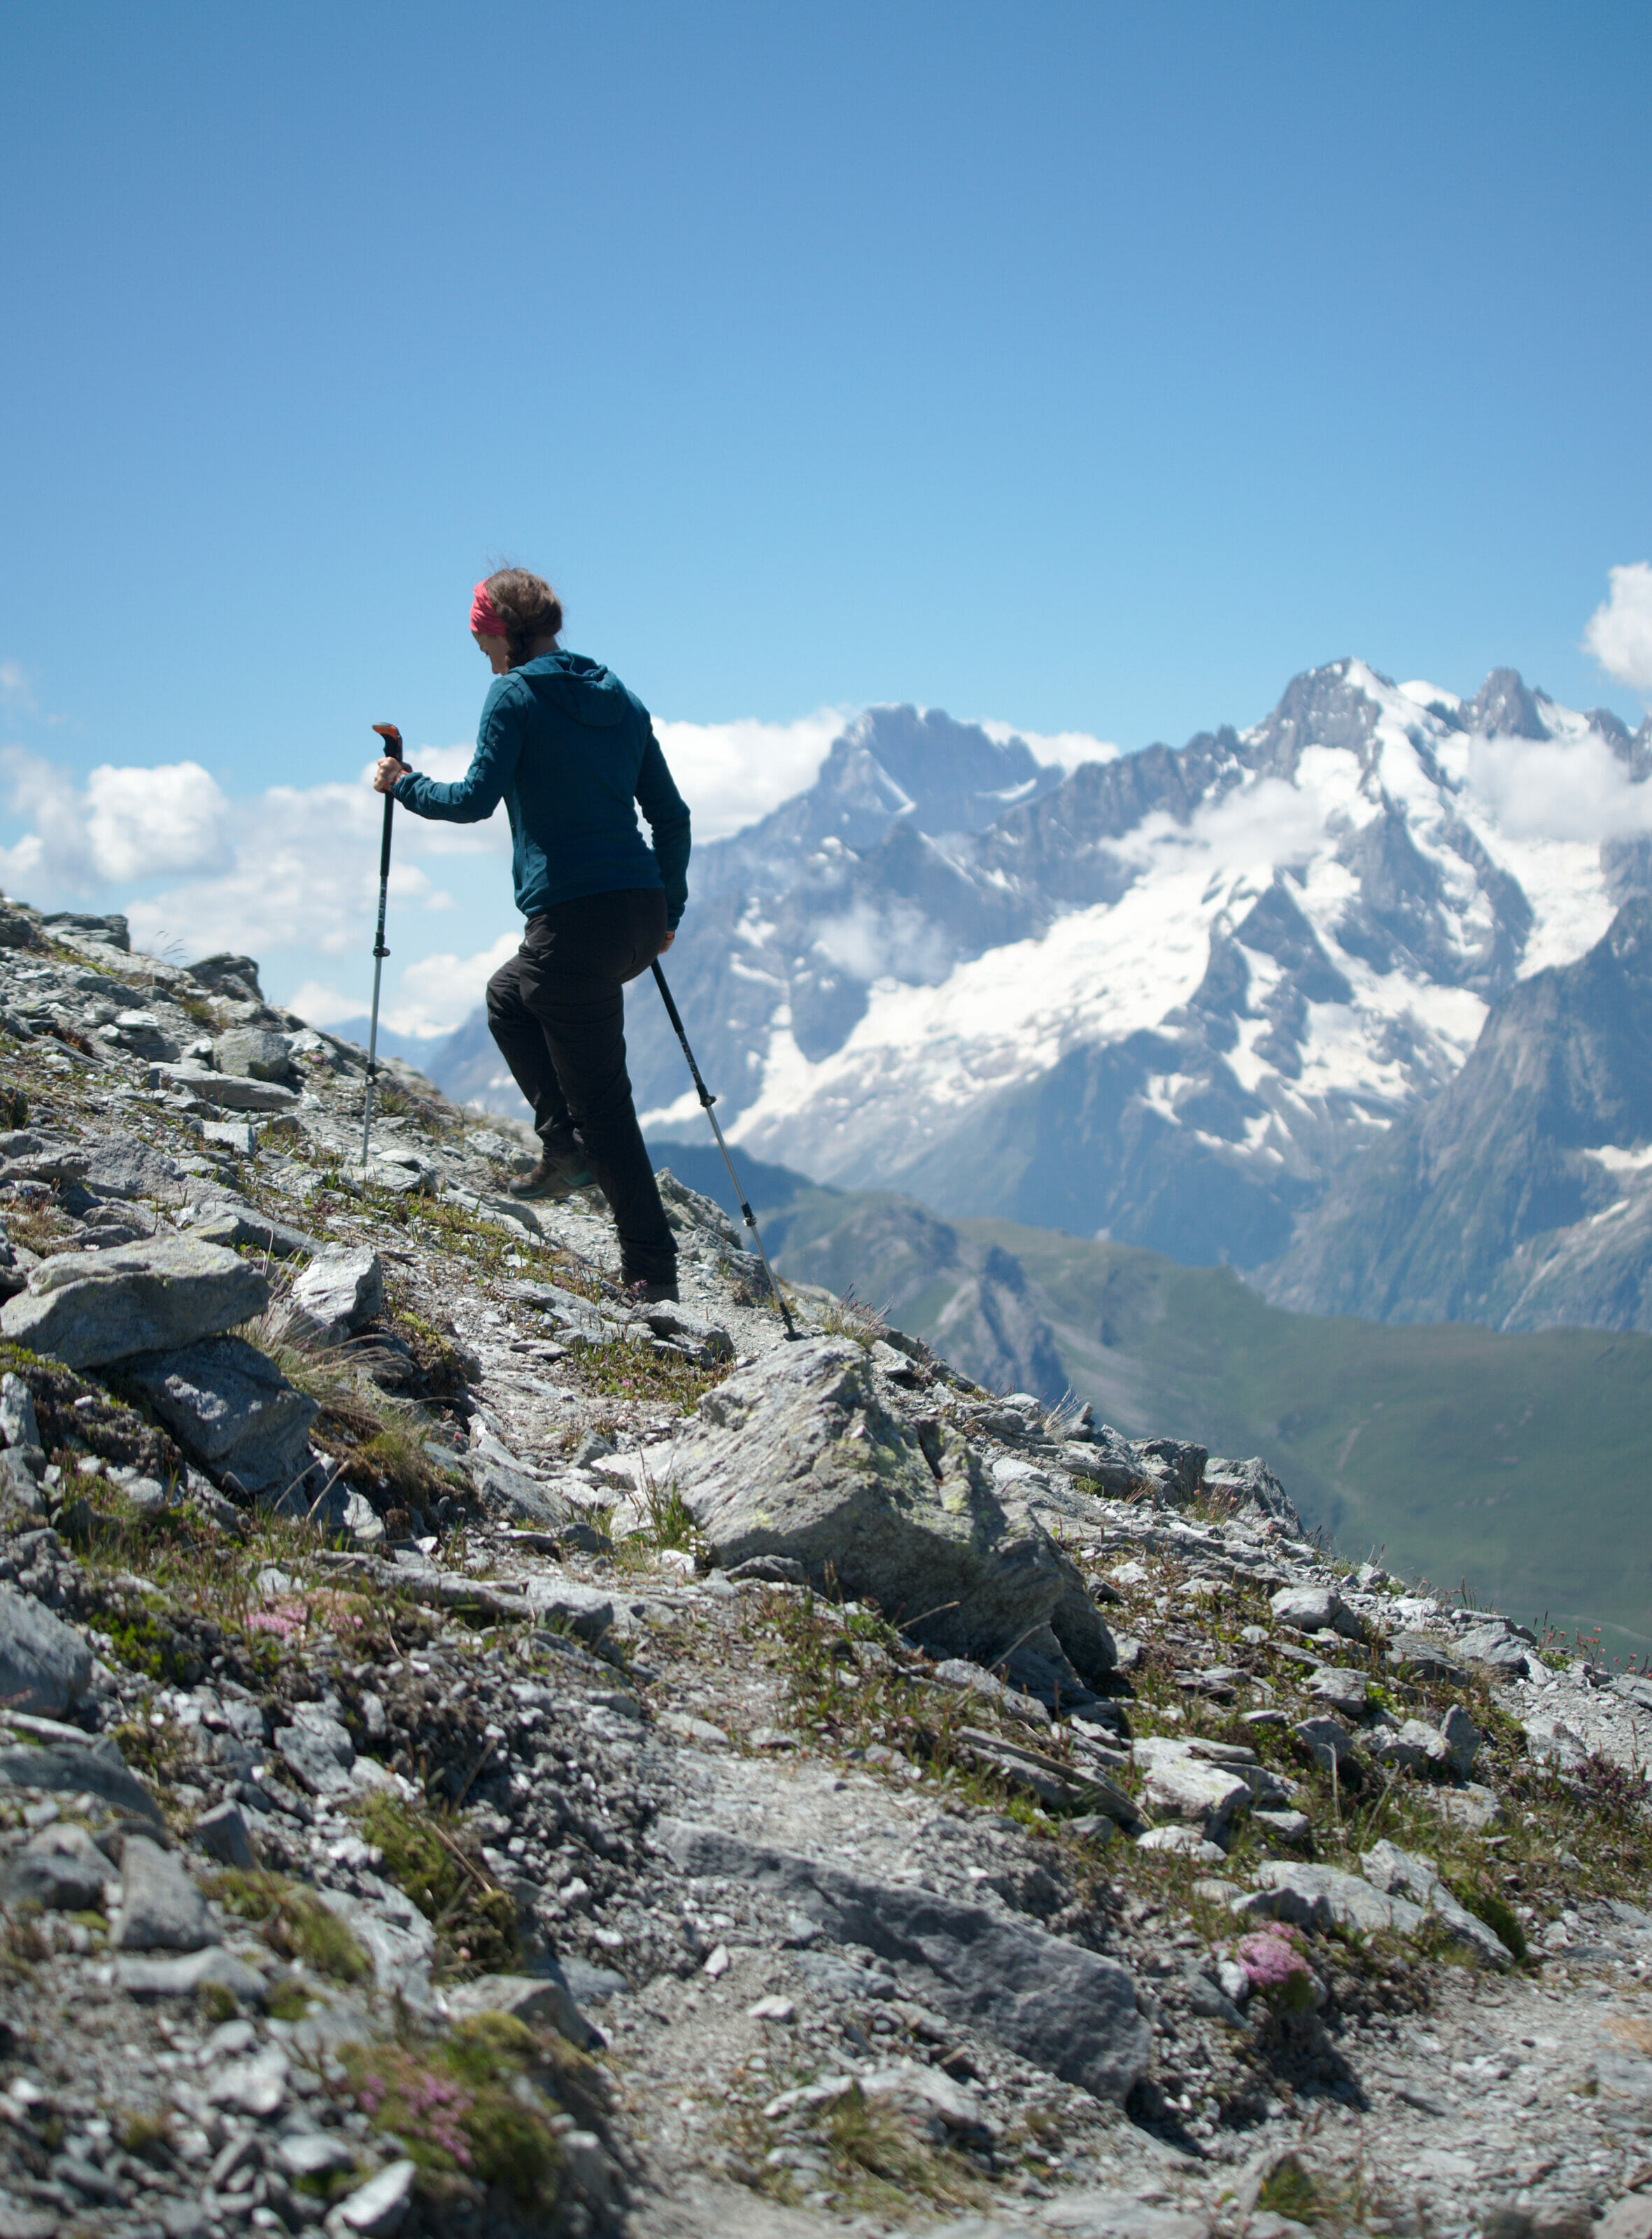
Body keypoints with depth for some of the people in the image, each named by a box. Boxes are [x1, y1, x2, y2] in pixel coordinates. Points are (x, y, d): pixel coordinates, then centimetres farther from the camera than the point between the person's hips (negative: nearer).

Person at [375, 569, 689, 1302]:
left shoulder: (515, 696, -3)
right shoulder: (619, 697, 16)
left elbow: (475, 799, -12)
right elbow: (671, 816, 17)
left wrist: (405, 786, 7)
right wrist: (668, 913, 26)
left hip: (575, 918, -8)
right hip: (640, 915, 8)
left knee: (601, 1099, -2)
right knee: (509, 996, 31)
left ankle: (651, 1267, -2)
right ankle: (567, 1148, 21)